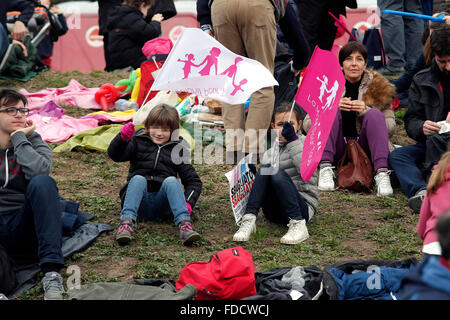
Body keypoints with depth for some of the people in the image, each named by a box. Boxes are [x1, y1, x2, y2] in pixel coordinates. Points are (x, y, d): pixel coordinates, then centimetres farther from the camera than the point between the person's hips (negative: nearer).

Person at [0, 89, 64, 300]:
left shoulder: (34, 142, 14)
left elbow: (39, 170, -10)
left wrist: (18, 137, -1)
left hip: (25, 227, 0)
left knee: (42, 182, -26)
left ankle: (52, 273, -37)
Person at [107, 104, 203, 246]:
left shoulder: (177, 149, 14)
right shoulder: (139, 142, 12)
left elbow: (194, 181, 11)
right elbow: (115, 155, -3)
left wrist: (188, 202, -8)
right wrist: (123, 138, -24)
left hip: (162, 204, 0)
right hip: (139, 201, 0)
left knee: (171, 180, -27)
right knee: (138, 179, -28)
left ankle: (184, 223, -44)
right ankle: (126, 222, -46)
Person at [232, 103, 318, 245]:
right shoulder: (270, 150, 16)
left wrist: (292, 140, -25)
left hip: (303, 208, -4)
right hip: (274, 213, 4)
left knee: (277, 172, -28)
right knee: (266, 167, -19)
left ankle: (298, 224, -31)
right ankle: (248, 219, -28)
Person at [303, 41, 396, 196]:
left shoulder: (379, 87, 7)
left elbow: (391, 127, -1)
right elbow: (307, 125, -1)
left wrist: (366, 111, -17)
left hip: (364, 147, 0)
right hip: (337, 149, 0)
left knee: (375, 113, -23)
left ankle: (382, 173, -38)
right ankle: (325, 169, -36)